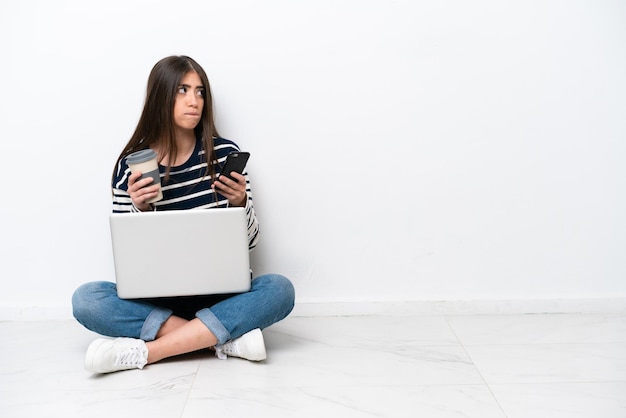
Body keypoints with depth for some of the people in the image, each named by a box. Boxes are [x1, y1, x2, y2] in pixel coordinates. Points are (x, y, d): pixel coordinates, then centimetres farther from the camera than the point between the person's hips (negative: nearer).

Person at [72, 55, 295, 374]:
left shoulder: (226, 153, -2)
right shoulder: (131, 166, -3)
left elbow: (250, 241, 3)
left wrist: (240, 203, -17)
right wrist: (139, 209, -17)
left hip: (220, 293, 0)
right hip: (156, 295, 0)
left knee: (279, 288, -28)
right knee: (86, 300, -25)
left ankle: (144, 352, -26)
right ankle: (227, 338, -24)